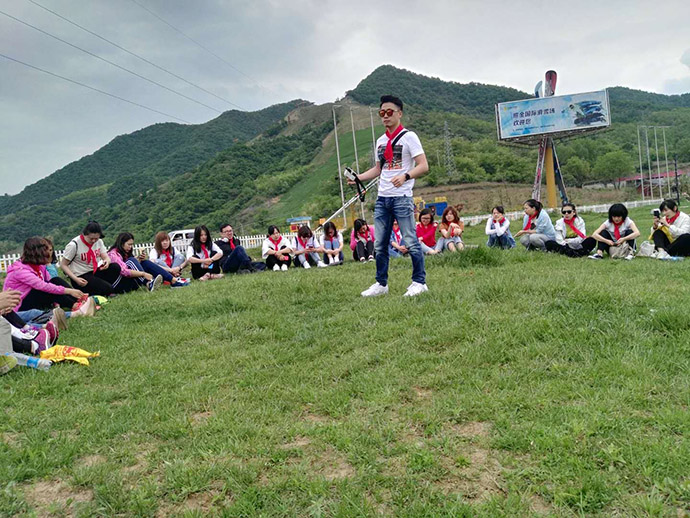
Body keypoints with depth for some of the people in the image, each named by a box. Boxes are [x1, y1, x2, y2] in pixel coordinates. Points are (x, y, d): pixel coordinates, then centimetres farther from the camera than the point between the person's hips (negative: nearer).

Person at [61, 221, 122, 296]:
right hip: (81, 277, -6)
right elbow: (63, 265, -11)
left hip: (96, 272, 6)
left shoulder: (99, 241, 2)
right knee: (107, 288, -25)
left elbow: (106, 258, 2)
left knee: (115, 267, -19)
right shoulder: (74, 245, -15)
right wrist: (76, 279, -23)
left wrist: (107, 262, -25)